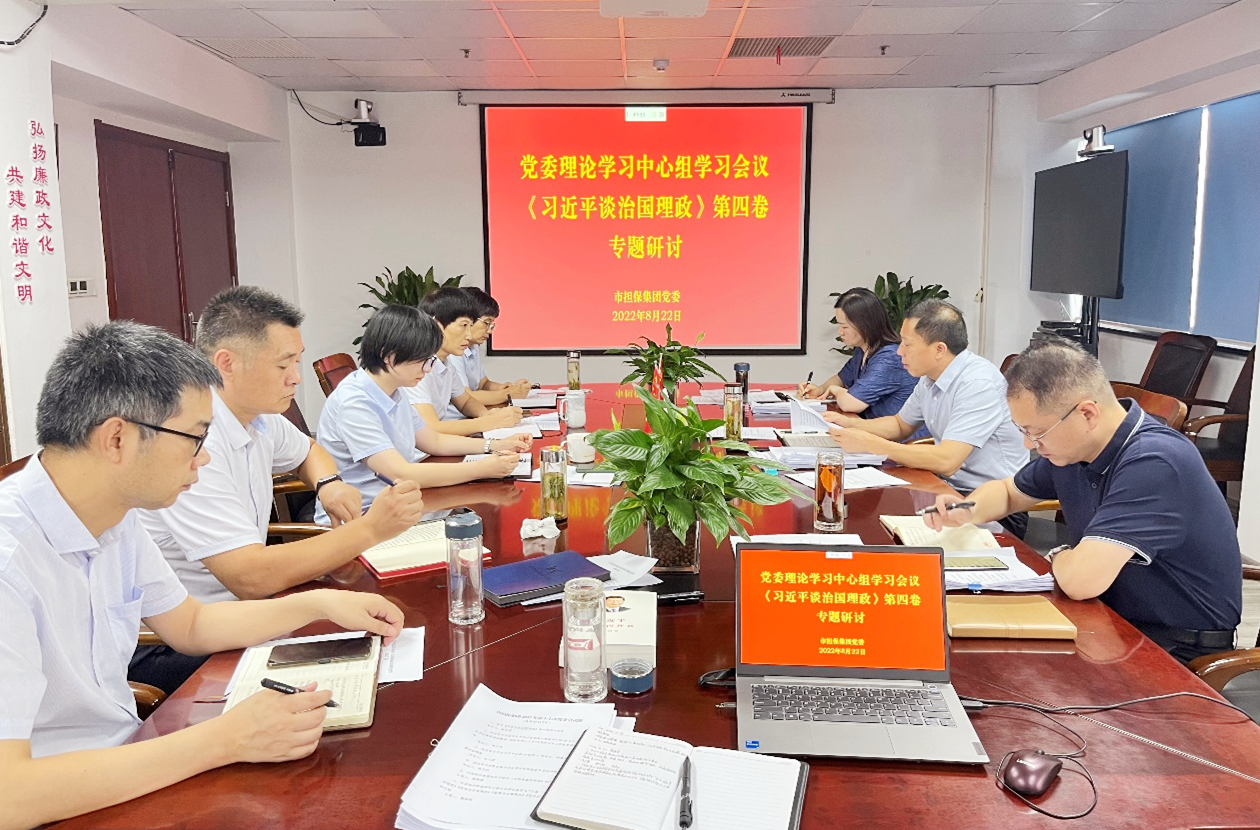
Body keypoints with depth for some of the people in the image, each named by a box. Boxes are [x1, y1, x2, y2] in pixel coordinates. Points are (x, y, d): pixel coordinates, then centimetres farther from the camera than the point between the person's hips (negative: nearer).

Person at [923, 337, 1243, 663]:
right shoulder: (1070, 447, -1)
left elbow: (1081, 579, -35)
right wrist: (968, 511, -5)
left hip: (1179, 649, -7)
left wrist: (1058, 557, -11)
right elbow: (1007, 491, 18)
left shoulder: (1154, 464, -28)